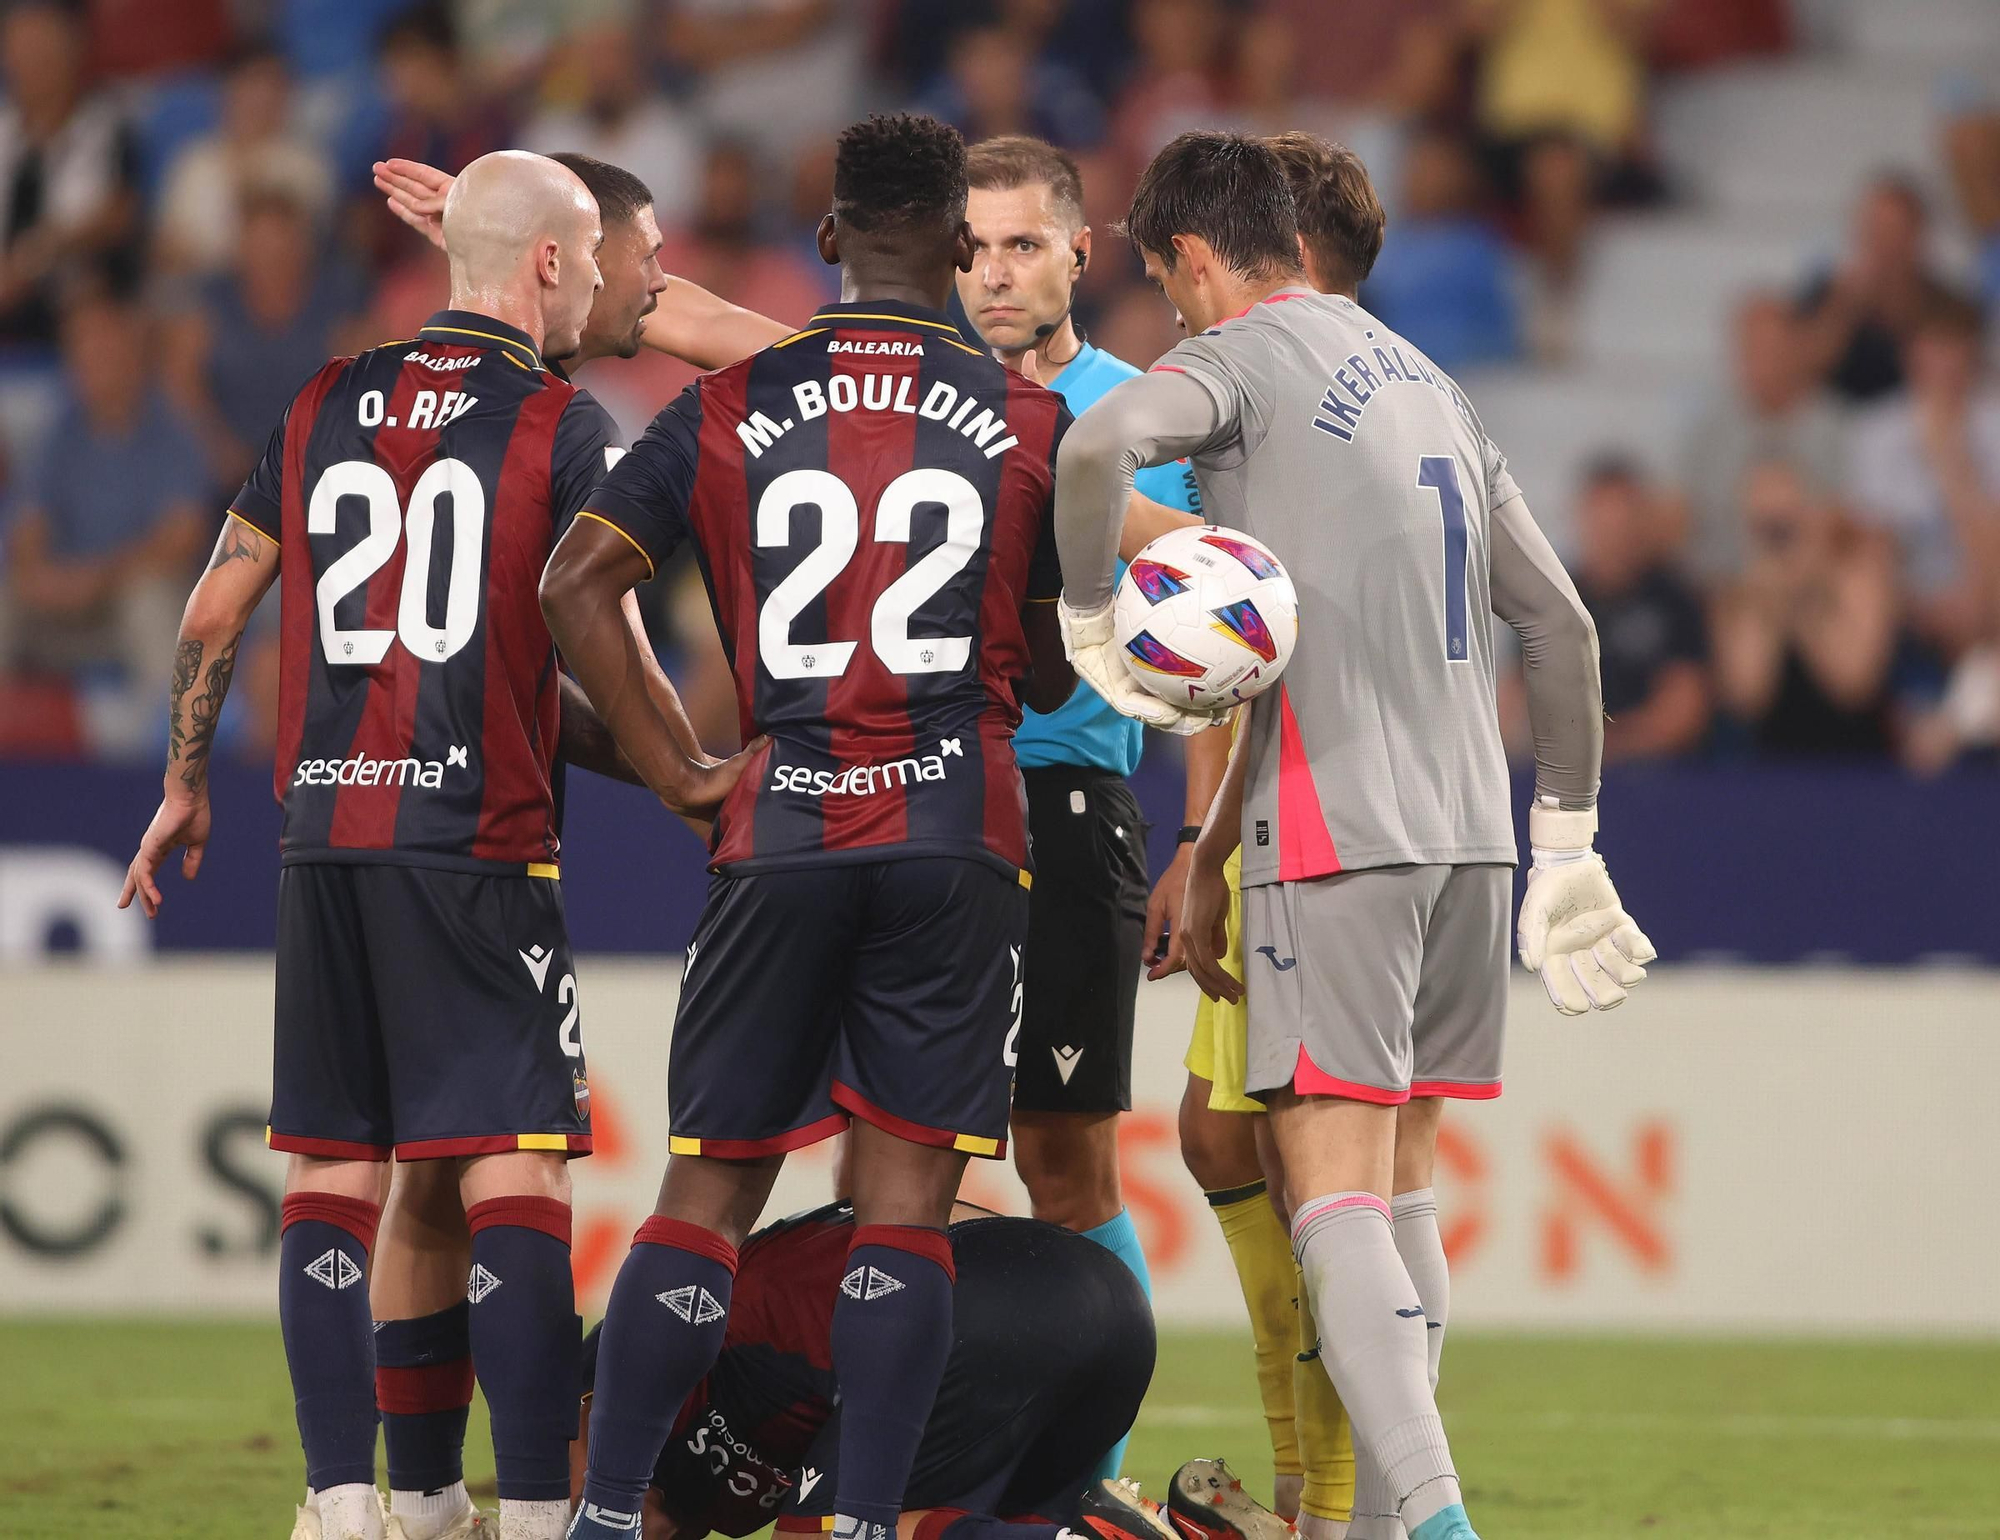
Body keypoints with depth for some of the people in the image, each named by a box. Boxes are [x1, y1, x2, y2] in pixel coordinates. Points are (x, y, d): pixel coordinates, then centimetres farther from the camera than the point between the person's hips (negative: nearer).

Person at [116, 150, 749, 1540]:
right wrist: (686, 776, 5)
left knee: (333, 1175, 8)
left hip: (326, 837, 5)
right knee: (515, 1175, -6)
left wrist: (187, 785, 27)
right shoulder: (562, 424, -4)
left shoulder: (325, 406, 12)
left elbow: (216, 611, 15)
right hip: (478, 842, -5)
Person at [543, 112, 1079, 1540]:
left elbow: (575, 583, -2)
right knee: (907, 1194, 0)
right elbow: (1052, 676, 11)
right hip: (957, 836, -1)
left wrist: (672, 773, 4)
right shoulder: (1032, 424, 4)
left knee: (707, 1190, 7)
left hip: (777, 836, 1)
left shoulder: (728, 407, 5)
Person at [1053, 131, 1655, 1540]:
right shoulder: (1429, 384, 20)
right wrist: (1566, 846, 26)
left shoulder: (1243, 360, -3)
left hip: (1336, 831, -7)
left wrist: (1091, 629, -13)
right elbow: (1561, 624, 21)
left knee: (1335, 1197, -10)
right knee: (1389, 1185, 15)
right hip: (1471, 828, 7)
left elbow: (1100, 443, -26)